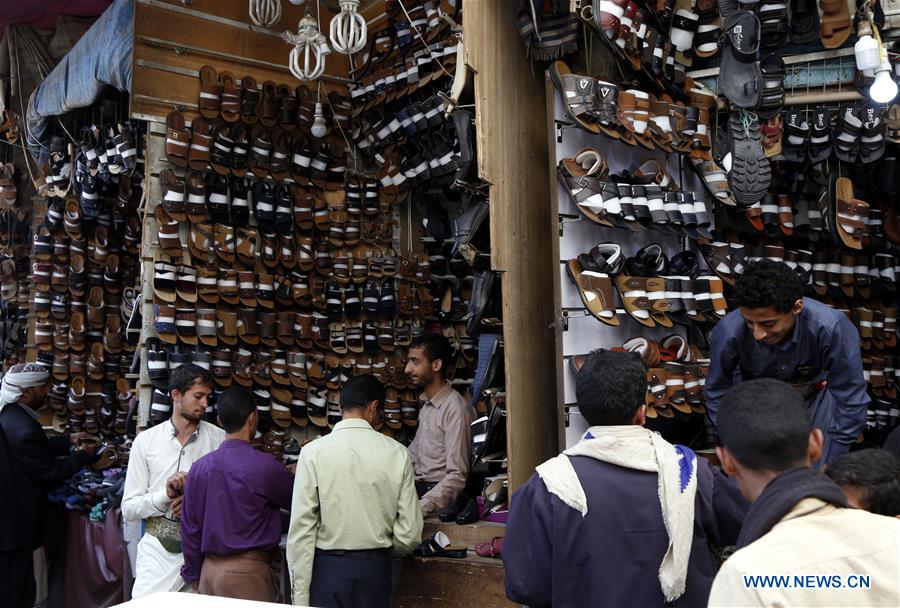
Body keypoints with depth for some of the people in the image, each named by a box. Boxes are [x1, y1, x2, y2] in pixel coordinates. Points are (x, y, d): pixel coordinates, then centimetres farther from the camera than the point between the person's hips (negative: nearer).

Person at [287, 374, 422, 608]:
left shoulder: (313, 452, -9)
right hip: (375, 570, 2)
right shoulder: (397, 453, -5)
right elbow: (410, 533, -4)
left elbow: (301, 529, -10)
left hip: (327, 569, -1)